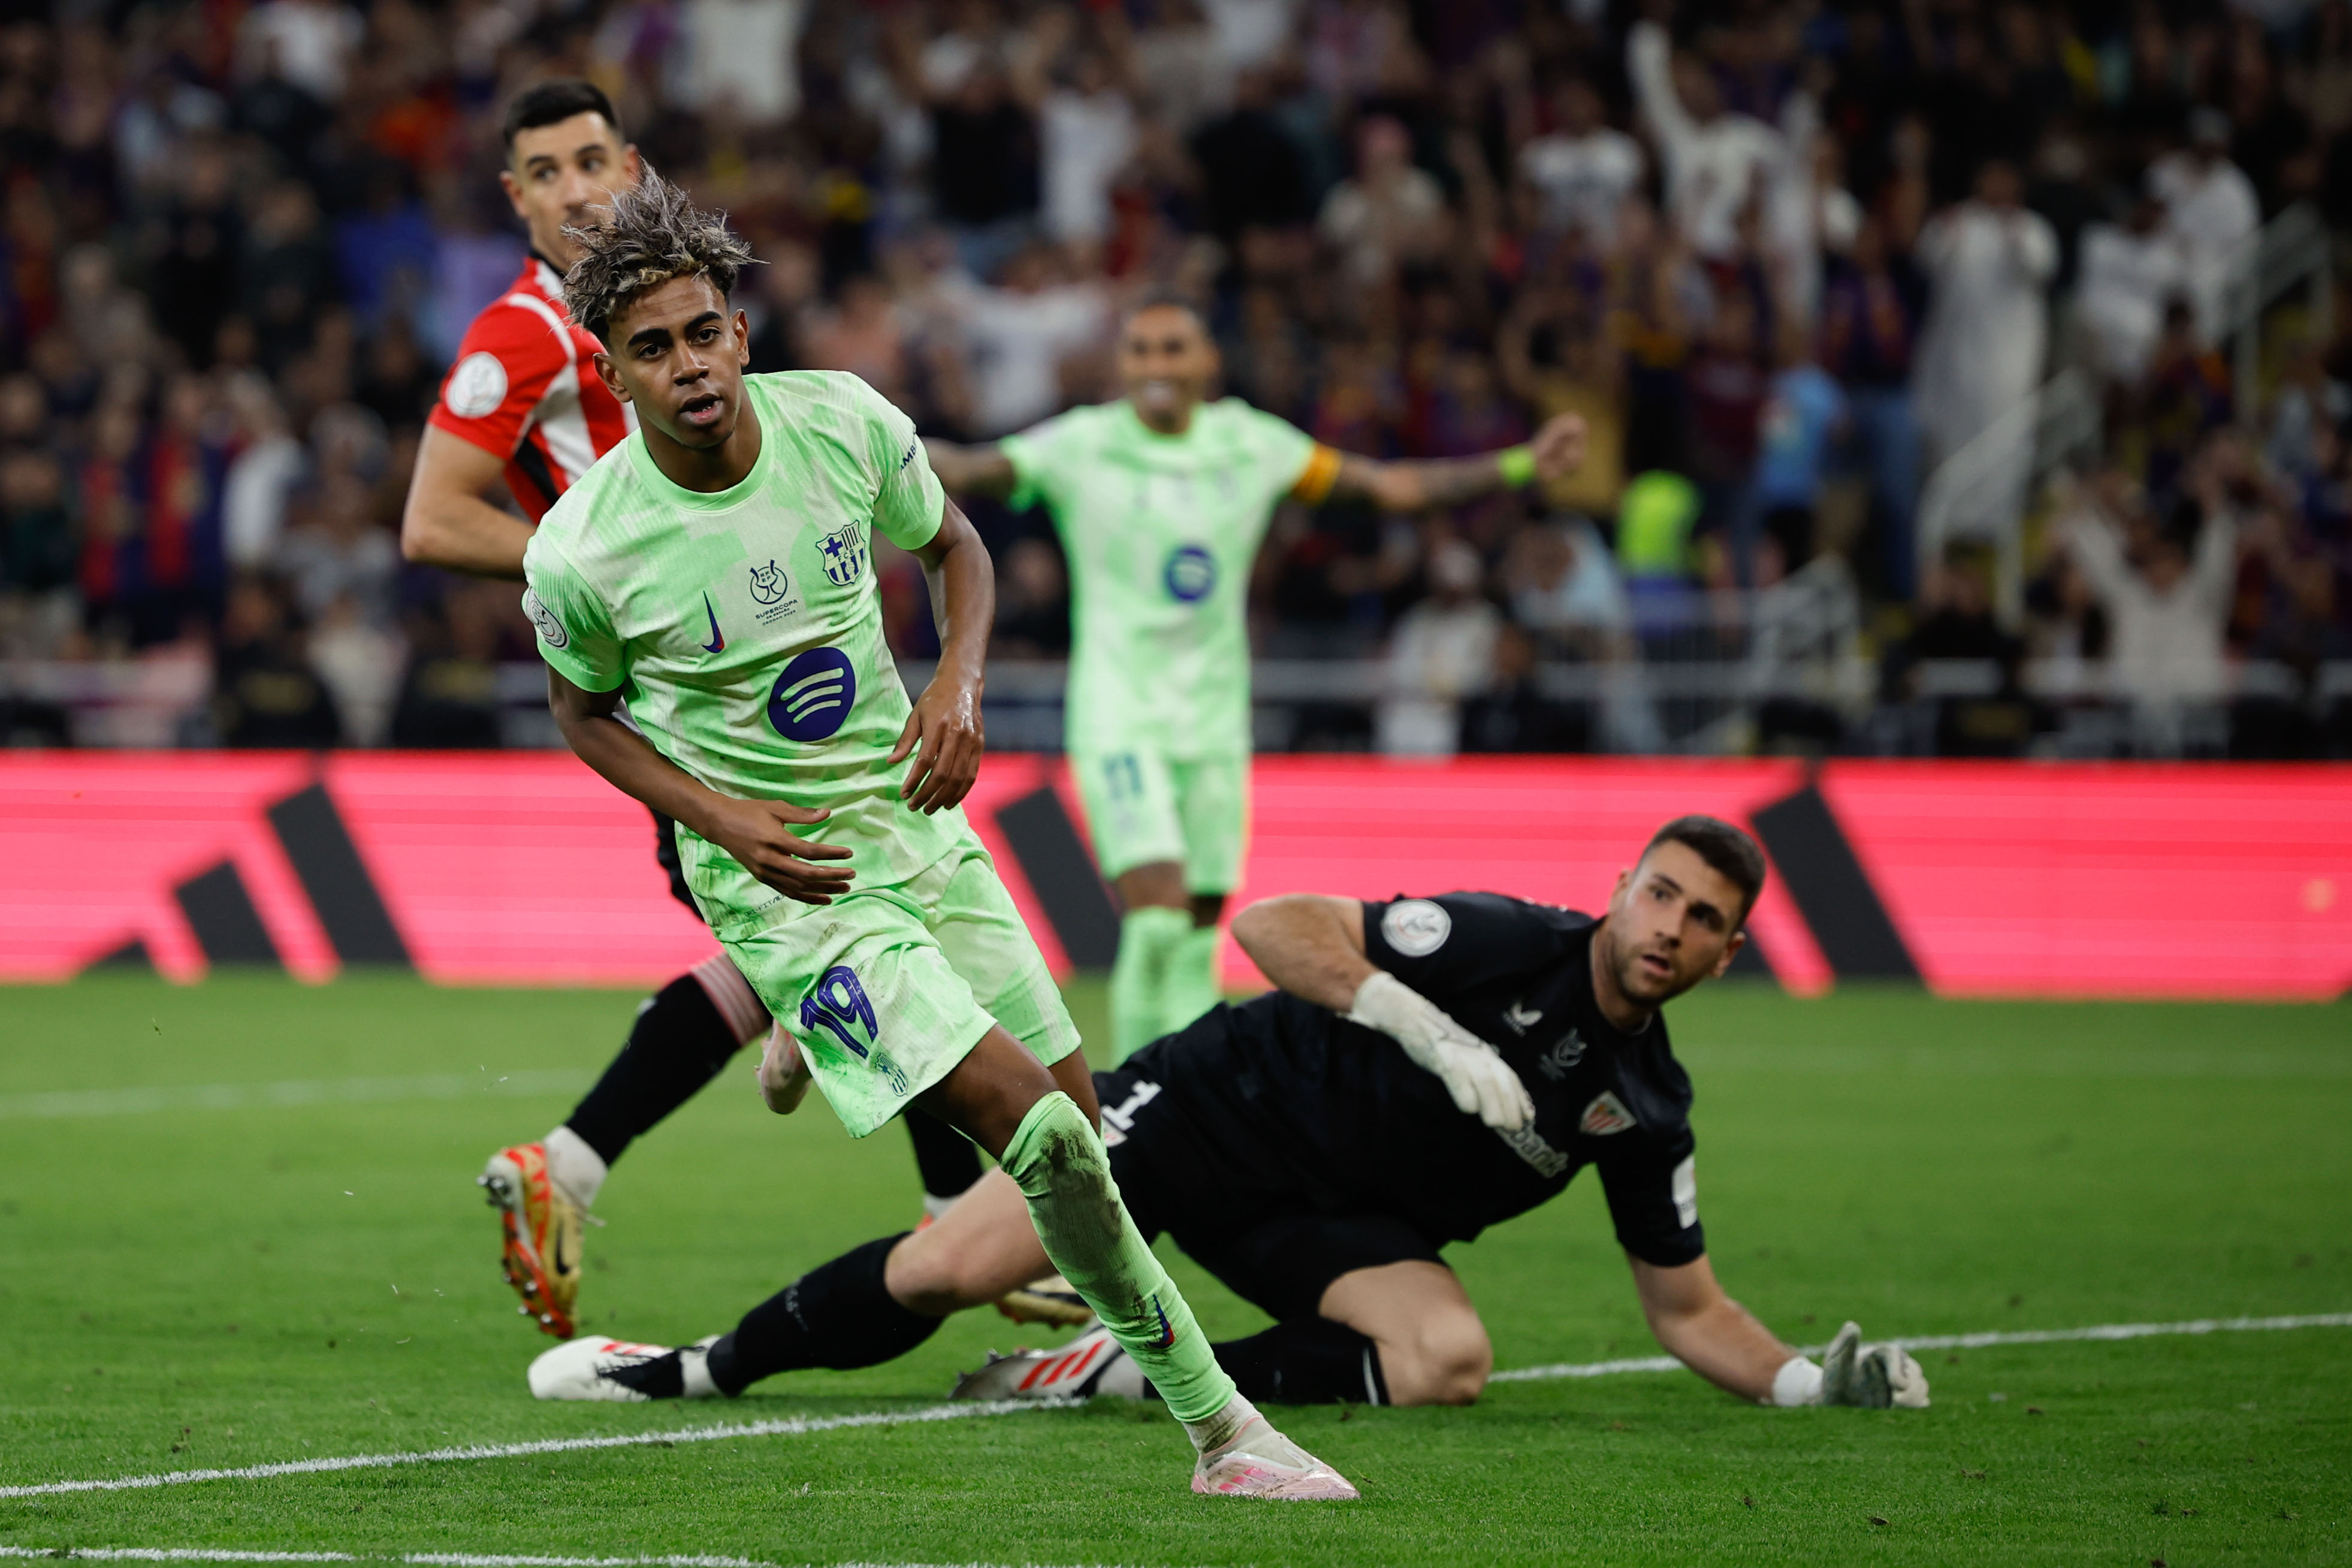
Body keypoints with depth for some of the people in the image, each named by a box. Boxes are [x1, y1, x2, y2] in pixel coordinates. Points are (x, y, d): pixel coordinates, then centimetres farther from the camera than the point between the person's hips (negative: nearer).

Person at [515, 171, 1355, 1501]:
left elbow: (955, 546, 11)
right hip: (780, 876, -5)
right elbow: (582, 707, 2)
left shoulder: (844, 423, -10)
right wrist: (720, 820, -12)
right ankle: (1217, 1422, -8)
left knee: (1076, 1119, 9)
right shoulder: (582, 553, -19)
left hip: (914, 818, 5)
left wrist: (959, 689, -8)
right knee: (1037, 1130, -18)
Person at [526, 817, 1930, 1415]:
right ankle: (707, 1367, 12)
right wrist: (1436, 1036, -31)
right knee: (938, 1276, -15)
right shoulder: (1509, 946, -17)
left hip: (1326, 1224, 4)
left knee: (1448, 1362, -28)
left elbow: (1688, 1305, 8)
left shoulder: (1643, 1110, -1)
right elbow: (1274, 927, -23)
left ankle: (1128, 1377, -13)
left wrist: (1815, 1381, -8)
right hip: (1217, 1110, -4)